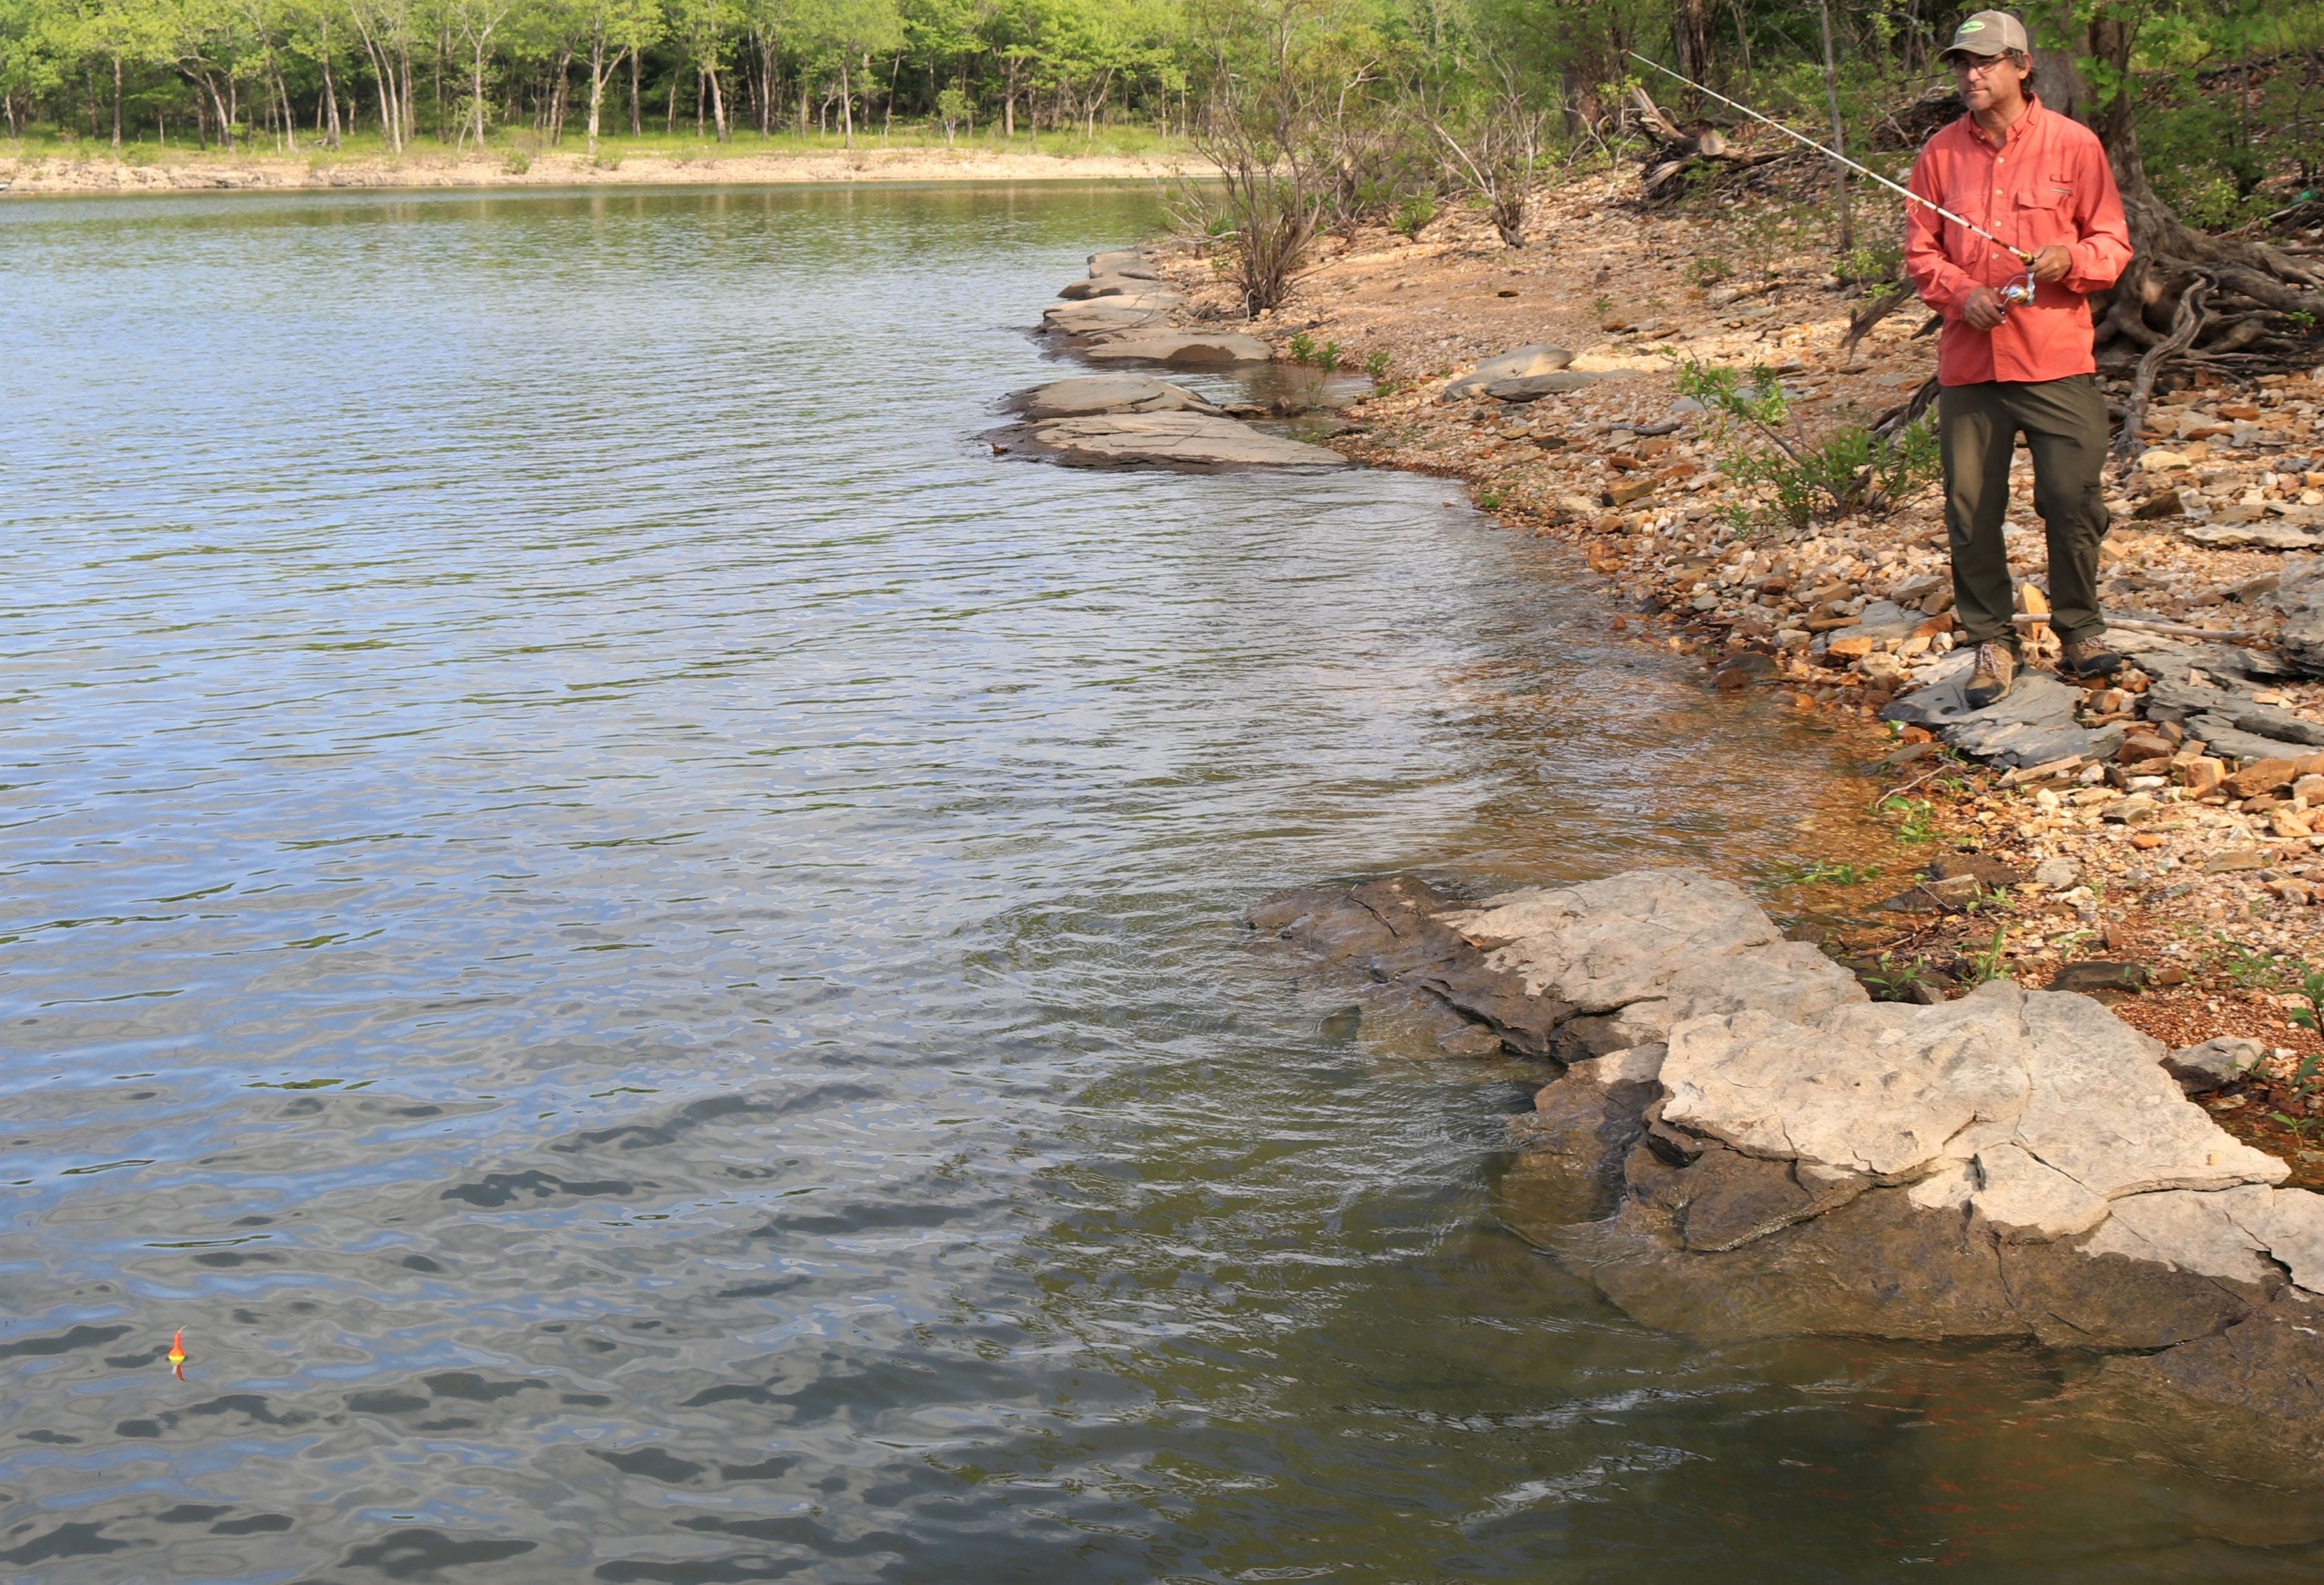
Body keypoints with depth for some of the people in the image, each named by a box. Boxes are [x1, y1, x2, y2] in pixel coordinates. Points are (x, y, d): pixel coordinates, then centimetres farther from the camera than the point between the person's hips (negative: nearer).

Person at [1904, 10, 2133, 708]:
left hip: (2057, 361, -2)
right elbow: (1919, 250, 10)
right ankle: (1993, 642, 15)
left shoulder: (2073, 144, 2)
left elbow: (2113, 242, 5)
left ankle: (2080, 629, 14)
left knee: (2073, 501, -6)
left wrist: (2071, 259, -16)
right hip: (1969, 363, 2)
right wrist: (1961, 292, -8)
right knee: (1970, 511, 2)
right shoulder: (1940, 153, 7)